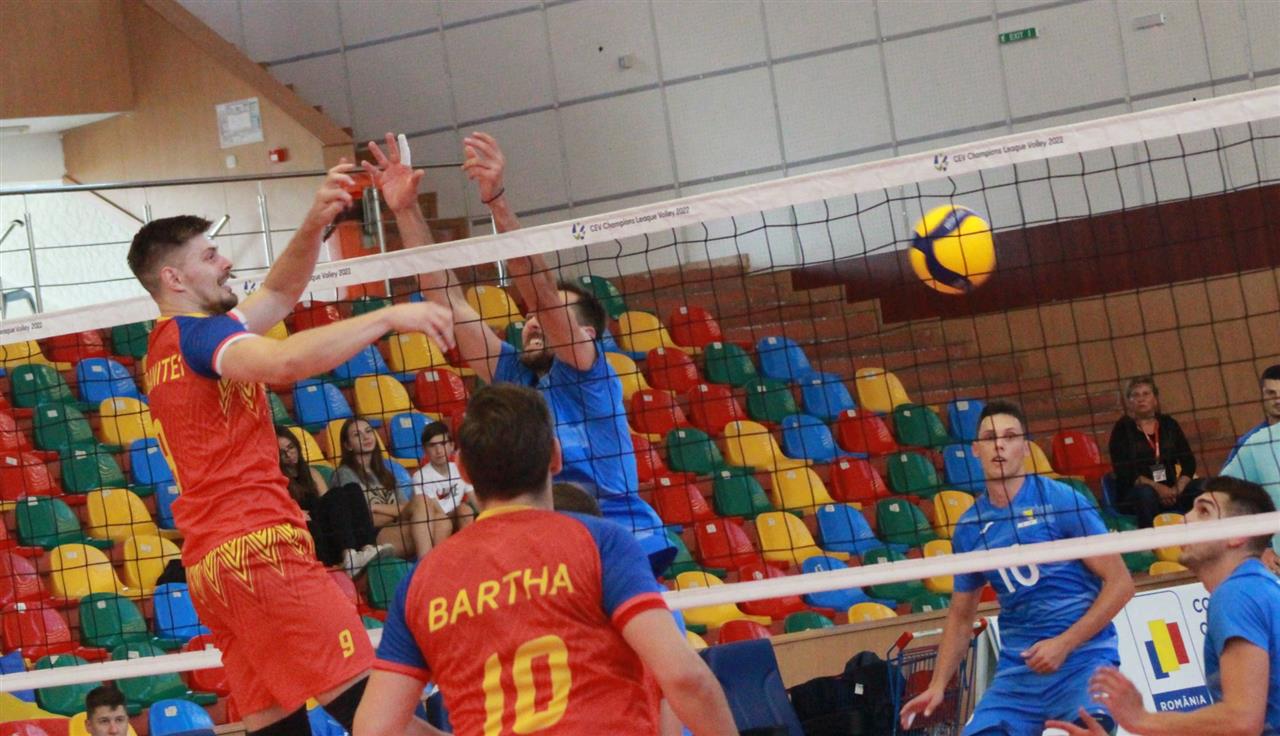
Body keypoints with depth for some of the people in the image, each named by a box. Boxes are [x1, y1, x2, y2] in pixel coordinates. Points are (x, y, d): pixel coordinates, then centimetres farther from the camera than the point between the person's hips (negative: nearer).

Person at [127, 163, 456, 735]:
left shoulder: (166, 345, 22)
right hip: (260, 548, -10)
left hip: (210, 565, 10)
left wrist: (314, 223, 14)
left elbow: (279, 294, 29)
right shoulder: (195, 332, -6)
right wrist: (389, 317, -23)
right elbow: (283, 362, -27)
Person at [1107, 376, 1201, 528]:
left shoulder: (1169, 424, 12)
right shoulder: (1122, 429, 1)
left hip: (1169, 490, 3)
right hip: (1134, 492, -3)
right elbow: (1123, 471, -9)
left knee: (1200, 490, -24)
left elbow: (1189, 462, 5)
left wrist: (1177, 489, -13)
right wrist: (1156, 488, -20)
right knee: (1145, 493, -37)